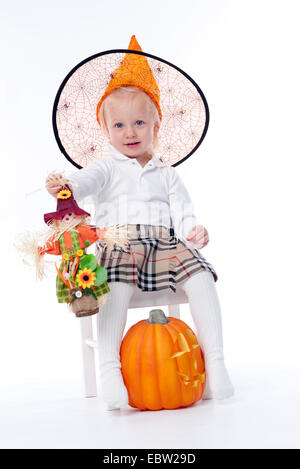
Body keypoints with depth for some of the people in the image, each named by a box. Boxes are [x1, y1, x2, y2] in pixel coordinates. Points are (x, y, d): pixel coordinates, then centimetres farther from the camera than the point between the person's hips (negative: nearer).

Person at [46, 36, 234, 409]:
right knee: (117, 284, -36)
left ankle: (214, 361, -20)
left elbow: (181, 210, 12)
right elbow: (88, 179, -9)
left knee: (200, 273, -25)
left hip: (164, 244, 3)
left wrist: (193, 231, -12)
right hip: (118, 245, -2)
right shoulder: (108, 168, 14)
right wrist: (66, 185, -34)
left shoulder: (166, 174, 24)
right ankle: (108, 369, -36)